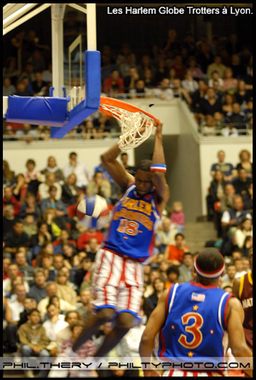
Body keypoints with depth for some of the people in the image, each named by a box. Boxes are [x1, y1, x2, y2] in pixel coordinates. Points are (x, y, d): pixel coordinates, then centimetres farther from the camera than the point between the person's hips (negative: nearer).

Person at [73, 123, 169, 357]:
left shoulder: (159, 197, 4)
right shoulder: (129, 186, 10)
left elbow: (159, 173, -15)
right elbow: (107, 159, 1)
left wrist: (158, 138, -10)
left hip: (135, 265, 1)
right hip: (111, 256, -1)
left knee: (125, 322, -11)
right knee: (105, 313, -19)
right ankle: (71, 352, 1)